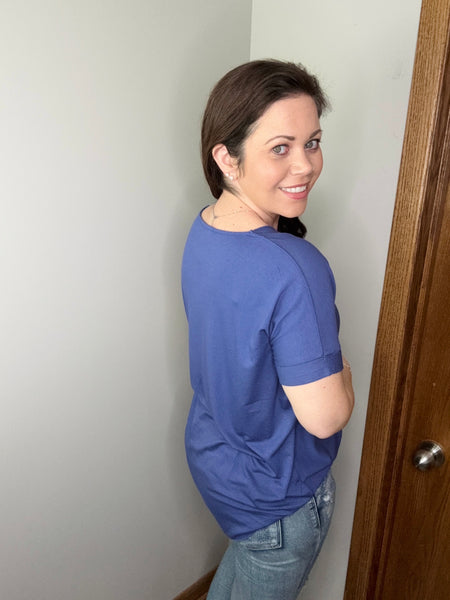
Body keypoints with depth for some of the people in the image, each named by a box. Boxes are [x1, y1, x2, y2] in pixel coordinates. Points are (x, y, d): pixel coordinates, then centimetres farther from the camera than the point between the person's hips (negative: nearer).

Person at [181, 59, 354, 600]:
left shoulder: (203, 231, -8)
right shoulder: (296, 270, -36)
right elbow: (324, 417, -29)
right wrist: (341, 372, -11)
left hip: (210, 453, 7)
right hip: (277, 491, -7)